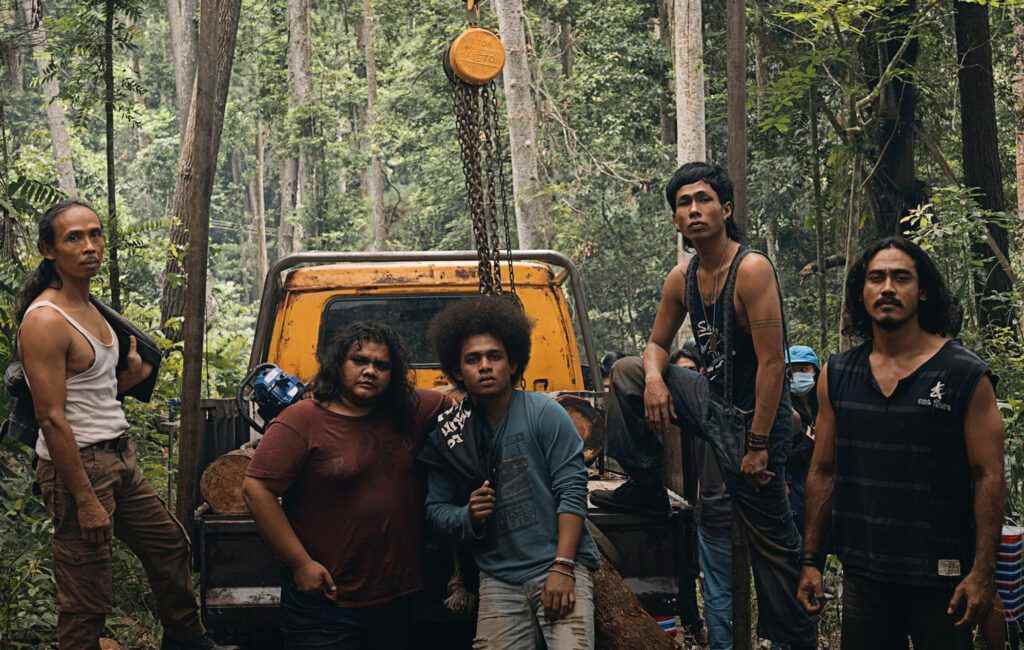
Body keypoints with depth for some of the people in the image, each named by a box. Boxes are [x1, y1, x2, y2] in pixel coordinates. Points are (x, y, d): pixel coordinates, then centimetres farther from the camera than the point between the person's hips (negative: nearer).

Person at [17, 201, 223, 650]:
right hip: (77, 466, -10)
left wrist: (130, 378, 6)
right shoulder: (45, 322, -19)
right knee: (87, 601, -3)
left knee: (169, 543, 24)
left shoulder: (89, 309, 10)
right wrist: (86, 502, -23)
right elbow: (51, 418, -22)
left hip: (119, 458, 10)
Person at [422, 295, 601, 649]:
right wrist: (468, 517, -9)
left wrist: (562, 568, -14)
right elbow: (435, 507, 14)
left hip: (559, 567, -3)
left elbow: (572, 491, -7)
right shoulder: (446, 433, 8)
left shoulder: (544, 414, -3)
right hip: (498, 578, 3)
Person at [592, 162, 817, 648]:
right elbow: (658, 344, 15)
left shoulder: (751, 270, -20)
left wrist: (758, 443, -23)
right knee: (627, 372, 5)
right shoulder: (681, 279, 3)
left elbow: (772, 363, -22)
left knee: (771, 540, -1)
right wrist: (654, 378, -10)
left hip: (754, 414, -7)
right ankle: (646, 488, 10)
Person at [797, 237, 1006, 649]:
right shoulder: (838, 375, 6)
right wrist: (811, 561, 7)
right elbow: (823, 472, 10)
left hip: (940, 576, -3)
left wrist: (982, 573, -14)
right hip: (862, 574, 3)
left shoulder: (965, 375, -6)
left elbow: (988, 476, -8)